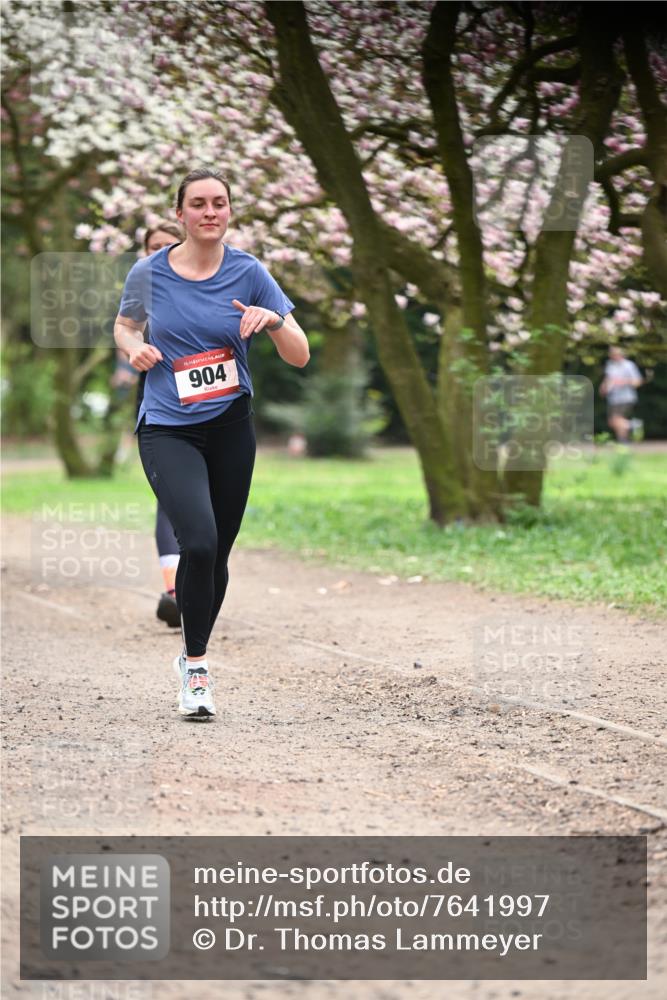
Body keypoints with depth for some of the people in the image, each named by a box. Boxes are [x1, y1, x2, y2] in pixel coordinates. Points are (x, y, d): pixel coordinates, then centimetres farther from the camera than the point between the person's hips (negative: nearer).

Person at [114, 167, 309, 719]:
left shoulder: (249, 272, -3)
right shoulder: (149, 273, -3)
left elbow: (300, 356, -3)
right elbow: (124, 325, 17)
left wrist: (274, 318, -22)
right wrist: (134, 348, -5)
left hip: (230, 426, 2)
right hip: (167, 430, -2)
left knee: (218, 555, 9)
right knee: (199, 540, -23)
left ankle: (194, 657, 33)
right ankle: (196, 668, -7)